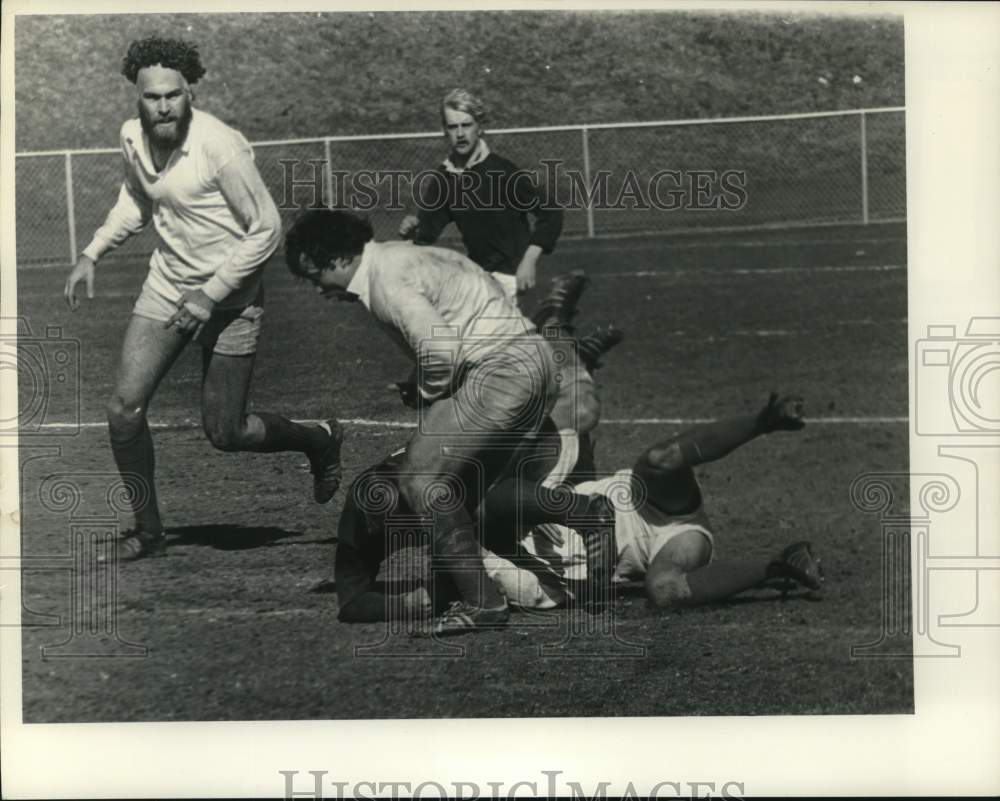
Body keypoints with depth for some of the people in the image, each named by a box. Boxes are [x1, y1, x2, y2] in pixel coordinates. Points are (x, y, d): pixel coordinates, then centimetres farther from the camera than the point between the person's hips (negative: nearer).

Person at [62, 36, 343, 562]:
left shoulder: (220, 145, -24)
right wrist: (91, 255, 10)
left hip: (228, 296, -5)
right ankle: (148, 529, 13)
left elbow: (267, 230, -20)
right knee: (124, 409, -6)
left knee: (224, 434, 1)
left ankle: (320, 442, 30)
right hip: (166, 285, 5)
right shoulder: (132, 139, -4)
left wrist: (212, 293, -22)